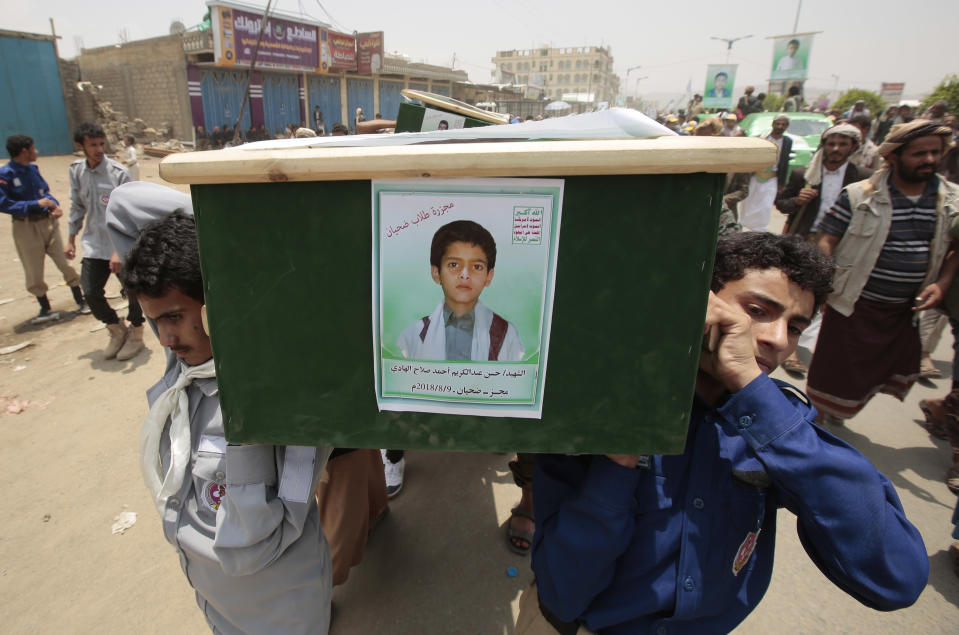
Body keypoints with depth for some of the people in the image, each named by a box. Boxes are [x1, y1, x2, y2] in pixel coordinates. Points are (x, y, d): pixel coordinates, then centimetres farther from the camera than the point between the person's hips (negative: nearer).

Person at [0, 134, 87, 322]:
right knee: (34, 272, 7)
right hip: (26, 227, -4)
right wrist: (36, 204, -21)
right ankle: (45, 309, 21)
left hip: (48, 221, 5)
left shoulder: (33, 168, 5)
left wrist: (54, 204, -2)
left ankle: (80, 302, 16)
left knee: (65, 263, 5)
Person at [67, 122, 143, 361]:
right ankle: (117, 330, 27)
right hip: (93, 244, 5)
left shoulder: (119, 173, -13)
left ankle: (135, 334, 27)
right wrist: (71, 239, 16)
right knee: (91, 293, 2)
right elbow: (77, 206, 16)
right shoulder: (76, 170, 4)